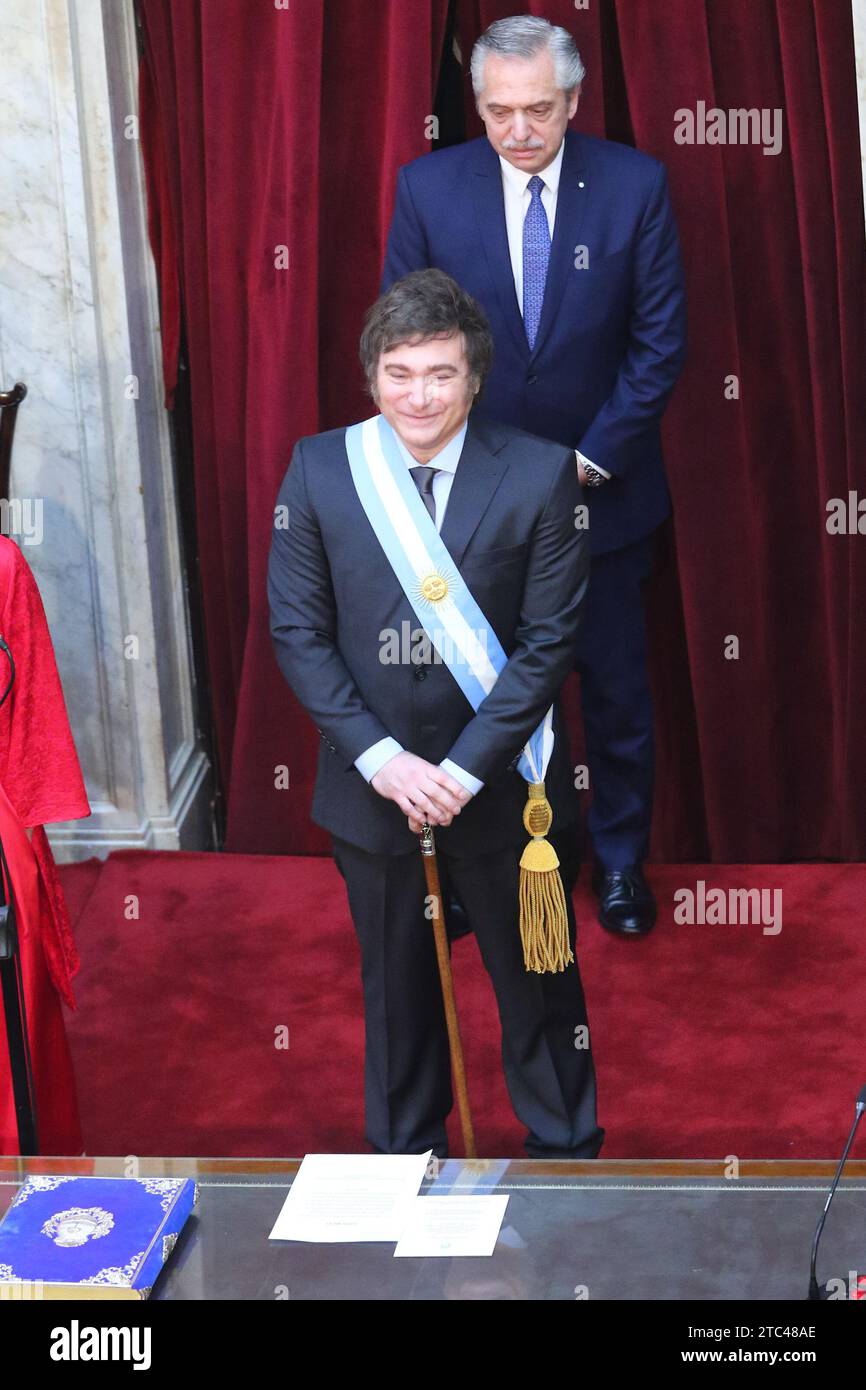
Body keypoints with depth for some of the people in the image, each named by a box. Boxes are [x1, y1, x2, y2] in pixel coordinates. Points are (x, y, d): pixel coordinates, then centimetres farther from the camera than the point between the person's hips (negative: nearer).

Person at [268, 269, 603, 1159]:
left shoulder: (539, 474, -12)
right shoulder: (318, 469, -7)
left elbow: (548, 640, -11)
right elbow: (297, 629, -6)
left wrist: (465, 768, -17)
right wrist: (381, 758, -16)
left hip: (499, 782, -1)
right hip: (373, 781, 1)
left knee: (536, 976, 15)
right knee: (396, 981, 19)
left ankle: (565, 1147, 37)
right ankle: (406, 1149, 40)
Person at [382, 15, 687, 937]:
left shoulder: (634, 185, -9)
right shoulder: (428, 187, -7)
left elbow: (661, 337, -6)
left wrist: (595, 458, -12)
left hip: (601, 489, 0)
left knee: (615, 687, 12)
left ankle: (620, 858, 30)